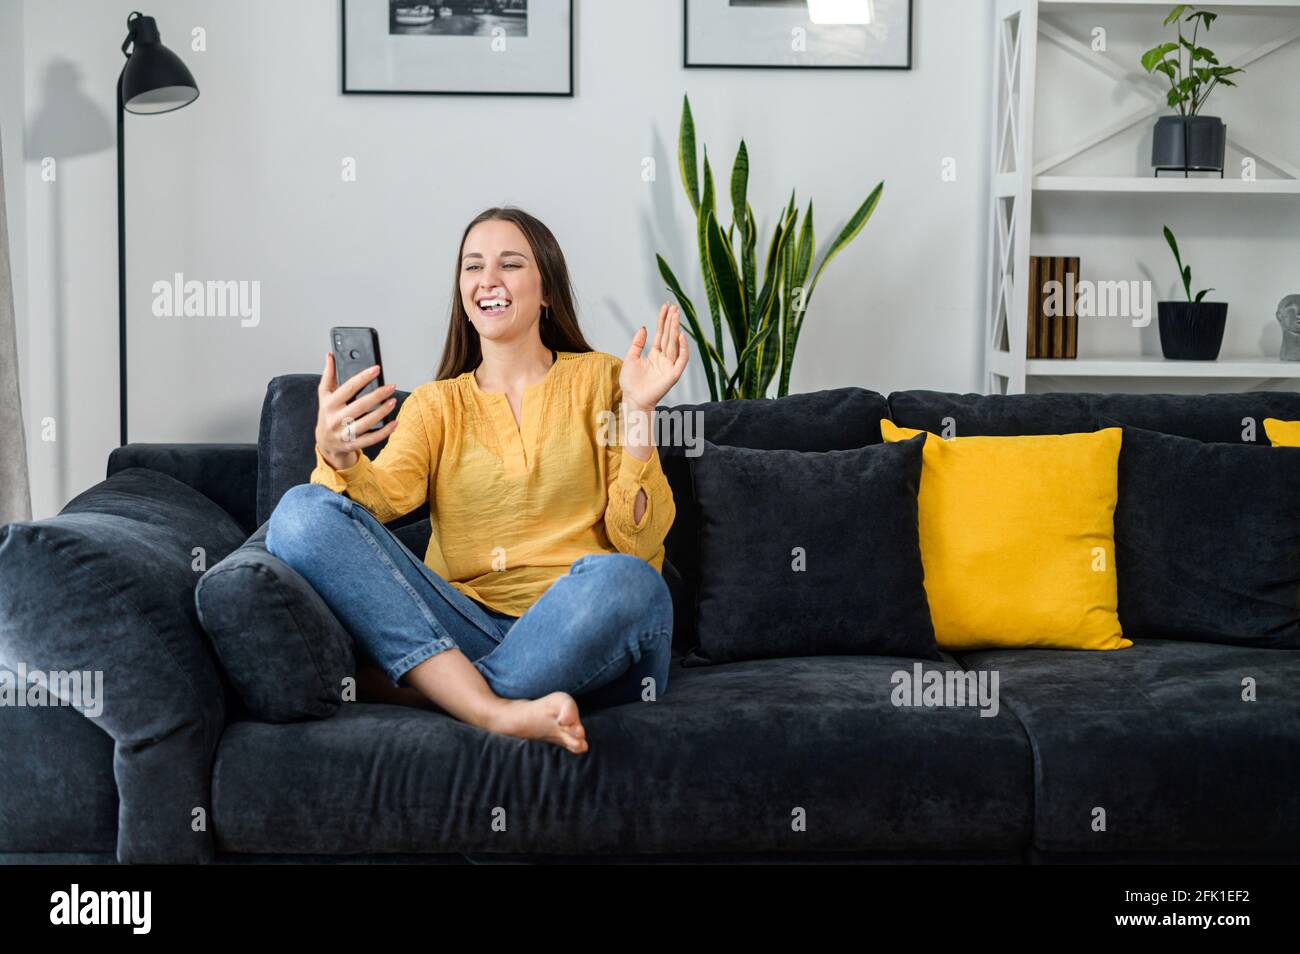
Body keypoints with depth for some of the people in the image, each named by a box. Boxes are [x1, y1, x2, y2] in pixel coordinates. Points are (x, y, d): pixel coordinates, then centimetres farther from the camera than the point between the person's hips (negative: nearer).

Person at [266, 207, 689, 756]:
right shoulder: (434, 404, 18)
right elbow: (386, 494, -3)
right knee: (303, 512, -18)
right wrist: (339, 456, -24)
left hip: (581, 641, -2)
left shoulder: (597, 379, 11)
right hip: (467, 625, 2)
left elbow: (639, 540, 1)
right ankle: (496, 711, -33)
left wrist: (638, 411, -10)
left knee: (621, 579, -37)